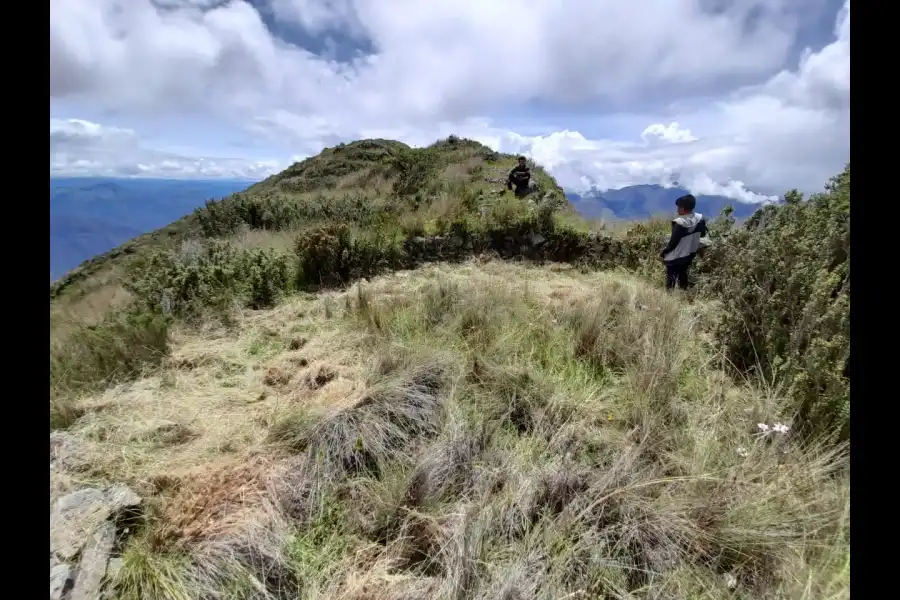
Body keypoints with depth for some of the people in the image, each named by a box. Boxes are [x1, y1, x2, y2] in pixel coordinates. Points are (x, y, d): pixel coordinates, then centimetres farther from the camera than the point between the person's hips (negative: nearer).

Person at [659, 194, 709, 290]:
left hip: (675, 257, -7)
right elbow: (703, 234, 10)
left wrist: (663, 253, -9)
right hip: (690, 254, 7)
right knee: (682, 275, 23)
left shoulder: (680, 223, -25)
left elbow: (673, 242, -21)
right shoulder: (700, 219, -5)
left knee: (671, 279, 5)